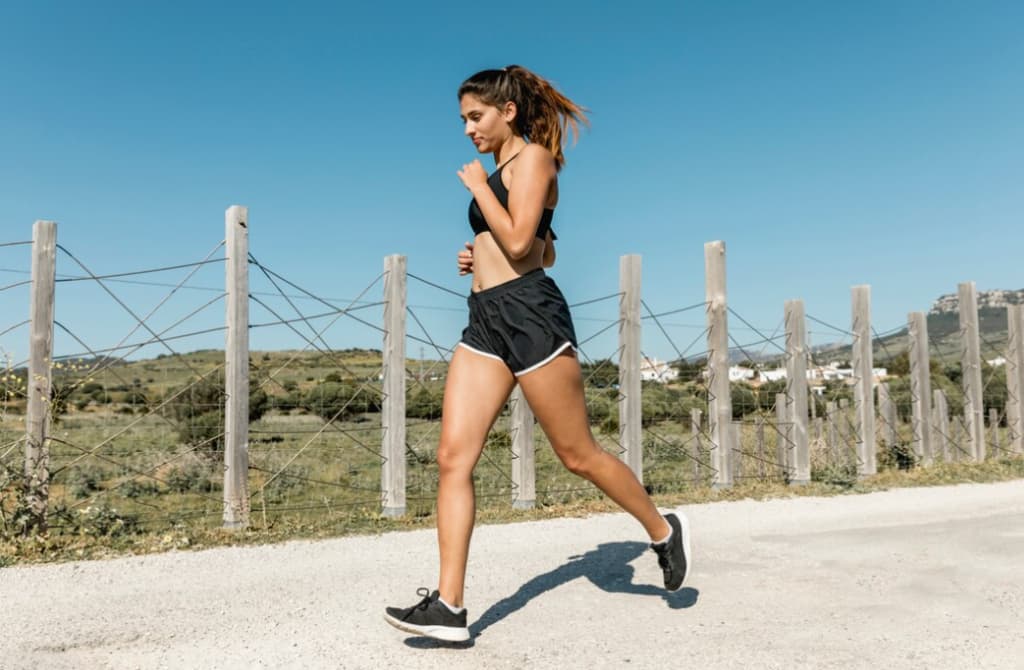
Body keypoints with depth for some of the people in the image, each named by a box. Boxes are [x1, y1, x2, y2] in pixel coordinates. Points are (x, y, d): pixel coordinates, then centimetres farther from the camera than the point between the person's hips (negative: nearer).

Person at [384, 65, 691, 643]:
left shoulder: (532, 157, -3)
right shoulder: (501, 171, 23)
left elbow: (520, 242, -17)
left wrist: (477, 185, -5)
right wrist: (479, 258, 16)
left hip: (529, 313, -9)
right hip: (486, 319, 9)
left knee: (578, 454, 2)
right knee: (453, 458, -3)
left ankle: (664, 531, 26)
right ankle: (449, 605, 0)